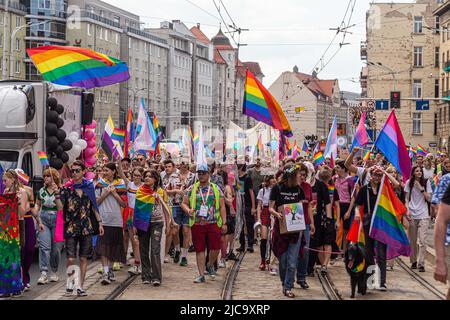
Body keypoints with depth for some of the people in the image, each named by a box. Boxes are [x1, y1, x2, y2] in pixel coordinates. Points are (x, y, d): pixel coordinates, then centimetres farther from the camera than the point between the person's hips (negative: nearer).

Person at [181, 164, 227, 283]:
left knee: (215, 248, -4)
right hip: (197, 224, 0)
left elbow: (222, 207, 7)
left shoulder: (216, 189, 7)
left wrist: (224, 223, 1)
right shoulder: (191, 189, 8)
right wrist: (188, 210, -12)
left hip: (213, 223, 0)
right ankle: (201, 275, 11)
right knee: (199, 250, 2)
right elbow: (184, 203, 11)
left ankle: (210, 265, 26)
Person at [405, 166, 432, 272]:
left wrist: (421, 189, -9)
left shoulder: (426, 182, 3)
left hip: (423, 215, -1)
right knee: (412, 240, 7)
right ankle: (413, 261, 21)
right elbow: (406, 199, 8)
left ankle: (421, 264, -10)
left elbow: (429, 198, 0)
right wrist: (407, 210, -5)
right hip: (412, 215, 1)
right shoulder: (409, 183, 5)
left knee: (422, 240, -11)